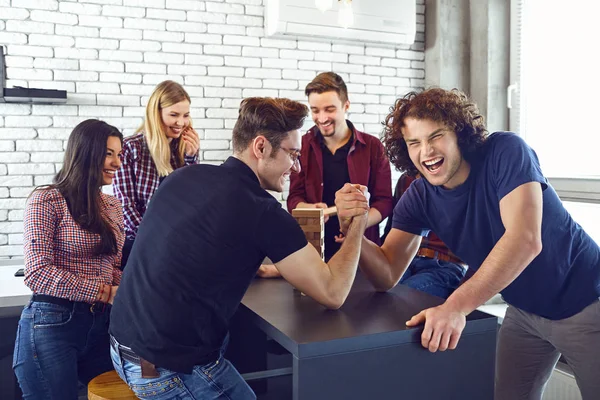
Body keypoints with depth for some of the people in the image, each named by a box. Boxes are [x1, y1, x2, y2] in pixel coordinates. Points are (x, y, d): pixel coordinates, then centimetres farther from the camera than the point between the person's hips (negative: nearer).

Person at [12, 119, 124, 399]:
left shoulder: (112, 207, 10)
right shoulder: (46, 201, -10)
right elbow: (38, 274, -17)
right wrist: (105, 292, -21)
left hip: (101, 322, 6)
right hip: (52, 324, -6)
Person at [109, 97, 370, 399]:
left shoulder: (183, 177, 3)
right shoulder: (261, 211, -18)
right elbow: (332, 293, -12)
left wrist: (272, 268, 18)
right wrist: (358, 223, 0)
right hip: (172, 369, -8)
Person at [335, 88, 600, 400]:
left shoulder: (505, 151, -24)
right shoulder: (418, 198, -10)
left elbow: (526, 240, -36)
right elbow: (387, 276, -13)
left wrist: (455, 306, -46)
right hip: (526, 310, 4)